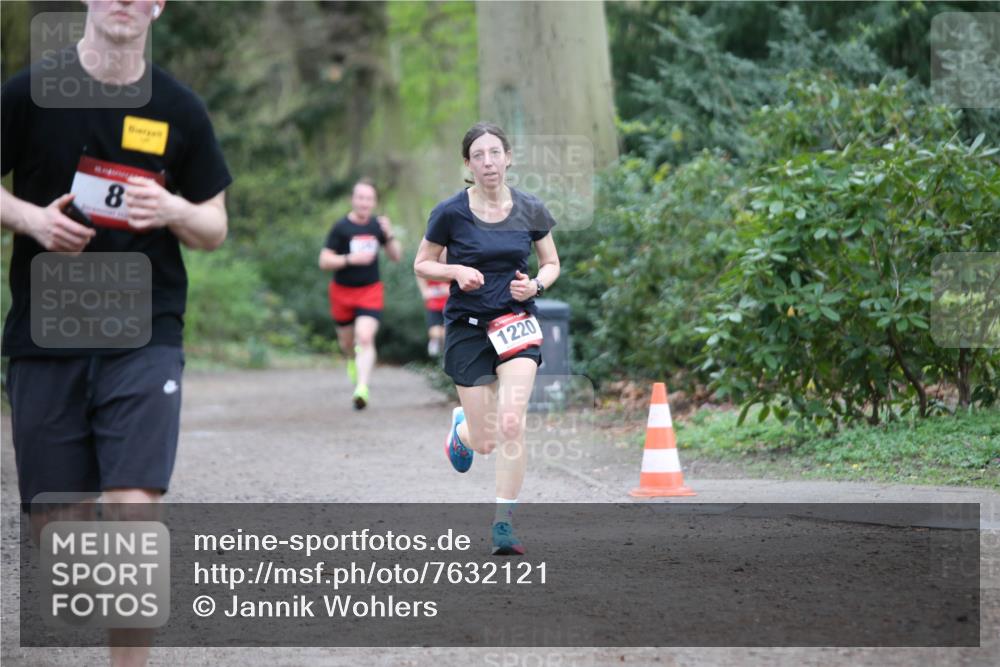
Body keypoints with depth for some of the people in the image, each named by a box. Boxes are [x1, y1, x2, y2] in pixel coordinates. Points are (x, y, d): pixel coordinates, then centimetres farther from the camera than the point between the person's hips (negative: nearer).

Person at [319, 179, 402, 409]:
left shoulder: (377, 225, 1)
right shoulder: (340, 227, -11)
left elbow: (397, 256, 9)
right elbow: (324, 261, -13)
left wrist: (389, 235, -9)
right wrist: (351, 259, -25)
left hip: (370, 291, 1)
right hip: (342, 292, 0)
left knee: (365, 338, -18)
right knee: (347, 342, 15)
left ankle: (362, 388, -24)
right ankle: (353, 361, 51)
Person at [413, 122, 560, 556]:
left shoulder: (530, 211, -1)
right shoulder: (450, 213, -7)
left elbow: (551, 263, 11)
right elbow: (422, 264, 3)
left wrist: (537, 284, -10)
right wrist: (457, 271, -16)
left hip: (516, 323, 1)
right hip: (467, 327, -1)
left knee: (511, 425, -17)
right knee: (485, 442, 2)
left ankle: (504, 524, -5)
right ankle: (461, 427, 41)